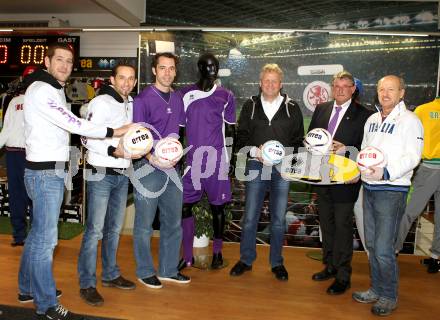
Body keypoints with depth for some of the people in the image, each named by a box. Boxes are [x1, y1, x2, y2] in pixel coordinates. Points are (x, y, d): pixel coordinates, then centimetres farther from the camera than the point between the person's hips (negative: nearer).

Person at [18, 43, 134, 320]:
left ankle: (28, 287, 33)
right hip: (45, 172, -10)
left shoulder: (55, 90, 18)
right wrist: (113, 132, -16)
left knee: (38, 232, 18)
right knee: (46, 238, -3)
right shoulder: (41, 90, -13)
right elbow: (72, 124, -20)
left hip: (54, 170, 10)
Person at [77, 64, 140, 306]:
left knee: (114, 228, 14)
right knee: (95, 230, -3)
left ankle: (110, 275, 28)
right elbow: (87, 138, -15)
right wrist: (113, 150, -26)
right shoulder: (101, 102, -9)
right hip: (101, 174, -7)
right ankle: (87, 284, 10)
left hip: (122, 175, 7)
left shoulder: (131, 104, 13)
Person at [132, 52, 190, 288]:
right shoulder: (143, 99, -6)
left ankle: (169, 270, 28)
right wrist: (153, 158, -21)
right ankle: (145, 272, 22)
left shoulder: (178, 99, 11)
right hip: (148, 168, -6)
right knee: (145, 223, 4)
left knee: (173, 222, 13)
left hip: (172, 168, 6)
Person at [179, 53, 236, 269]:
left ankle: (217, 252, 24)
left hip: (216, 158, -1)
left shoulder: (226, 96, 5)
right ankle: (187, 256, 16)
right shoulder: (185, 94, 6)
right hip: (192, 159, 1)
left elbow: (230, 130, 8)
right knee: (185, 206, 2)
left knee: (217, 206, 7)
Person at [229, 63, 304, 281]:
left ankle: (277, 263, 24)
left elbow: (299, 140, 7)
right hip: (256, 166, 0)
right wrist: (255, 151, -11)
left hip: (282, 168, 0)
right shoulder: (250, 106, 8)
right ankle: (246, 260, 22)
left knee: (278, 219, 8)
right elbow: (241, 137, 6)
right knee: (250, 217, 4)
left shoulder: (292, 108, 6)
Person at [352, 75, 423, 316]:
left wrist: (386, 172, -28)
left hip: (392, 191, -6)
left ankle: (389, 297, 17)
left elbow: (412, 156, -16)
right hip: (368, 188, 7)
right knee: (371, 244, 14)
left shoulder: (410, 120, -6)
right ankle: (376, 289, 30)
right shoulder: (372, 120, 14)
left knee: (383, 249, -4)